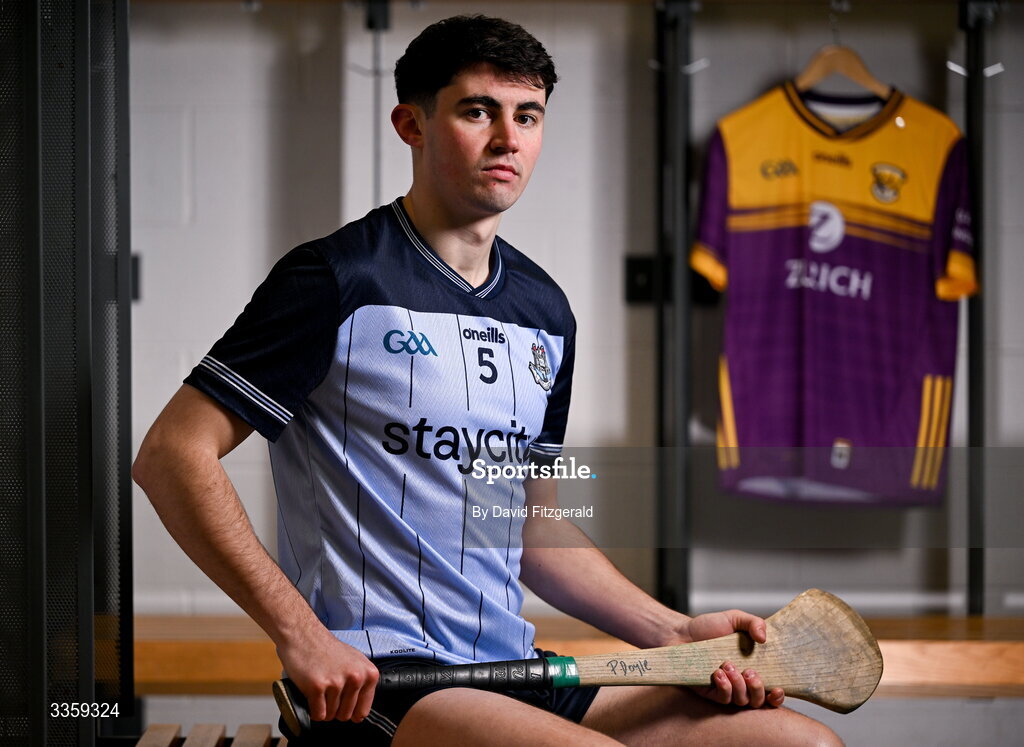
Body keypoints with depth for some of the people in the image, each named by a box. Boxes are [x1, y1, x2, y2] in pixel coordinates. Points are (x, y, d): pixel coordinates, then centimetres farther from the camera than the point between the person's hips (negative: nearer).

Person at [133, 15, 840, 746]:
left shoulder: (546, 312, 15)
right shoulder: (340, 281, -6)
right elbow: (173, 454, -11)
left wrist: (677, 635, 9)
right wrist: (301, 635, -19)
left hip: (516, 677, 7)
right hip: (368, 685, -7)